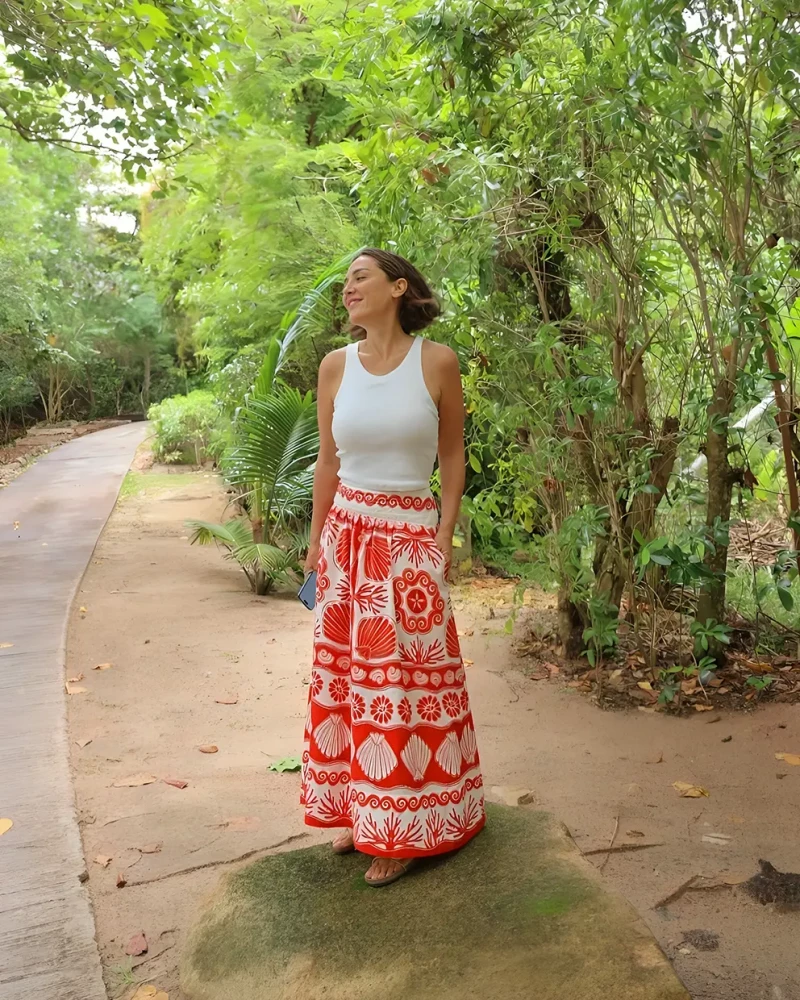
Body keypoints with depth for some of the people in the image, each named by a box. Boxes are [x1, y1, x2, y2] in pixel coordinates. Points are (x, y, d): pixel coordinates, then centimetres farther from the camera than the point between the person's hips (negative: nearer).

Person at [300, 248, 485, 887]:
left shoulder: (437, 361, -5)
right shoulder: (336, 366, 3)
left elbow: (452, 455, 2)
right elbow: (328, 461, 10)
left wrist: (444, 540, -3)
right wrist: (316, 545, 11)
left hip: (410, 540, -3)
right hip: (347, 535, 4)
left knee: (405, 676, 2)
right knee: (345, 671, 9)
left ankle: (404, 825, 19)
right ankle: (359, 809, 27)